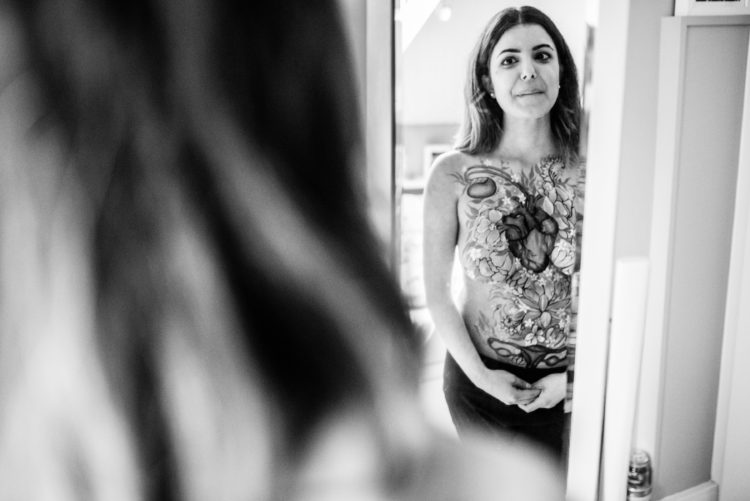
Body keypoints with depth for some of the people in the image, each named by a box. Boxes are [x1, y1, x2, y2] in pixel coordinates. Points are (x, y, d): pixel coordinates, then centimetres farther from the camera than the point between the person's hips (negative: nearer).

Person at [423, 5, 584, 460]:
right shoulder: (453, 174, -13)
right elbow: (438, 290, -7)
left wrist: (575, 375, -10)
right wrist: (479, 373, -10)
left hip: (568, 384, 1)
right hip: (480, 377, -1)